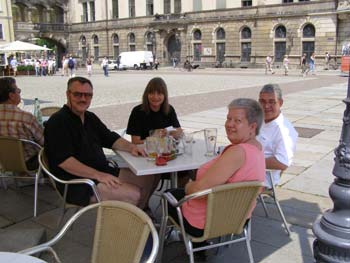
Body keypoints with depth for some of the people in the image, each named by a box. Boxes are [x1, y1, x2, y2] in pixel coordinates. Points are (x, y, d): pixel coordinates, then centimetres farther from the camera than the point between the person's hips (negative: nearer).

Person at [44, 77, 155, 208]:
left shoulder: (90, 118, 15)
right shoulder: (57, 122, -13)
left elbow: (111, 139, 19)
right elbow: (63, 160, -22)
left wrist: (130, 147, -4)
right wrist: (98, 175, -26)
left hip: (104, 172, 9)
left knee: (146, 179, 4)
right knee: (133, 195, -21)